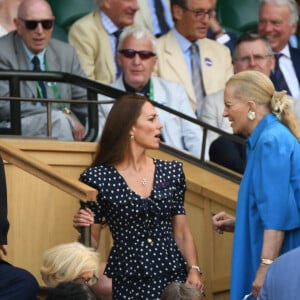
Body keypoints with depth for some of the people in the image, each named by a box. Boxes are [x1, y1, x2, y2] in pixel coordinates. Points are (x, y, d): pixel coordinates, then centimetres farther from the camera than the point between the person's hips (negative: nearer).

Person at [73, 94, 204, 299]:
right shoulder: (98, 178, -4)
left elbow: (182, 232, 8)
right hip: (127, 283, -3)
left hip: (174, 277, 3)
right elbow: (92, 242, 2)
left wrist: (194, 270, -6)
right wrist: (84, 229, -19)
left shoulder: (171, 172, 7)